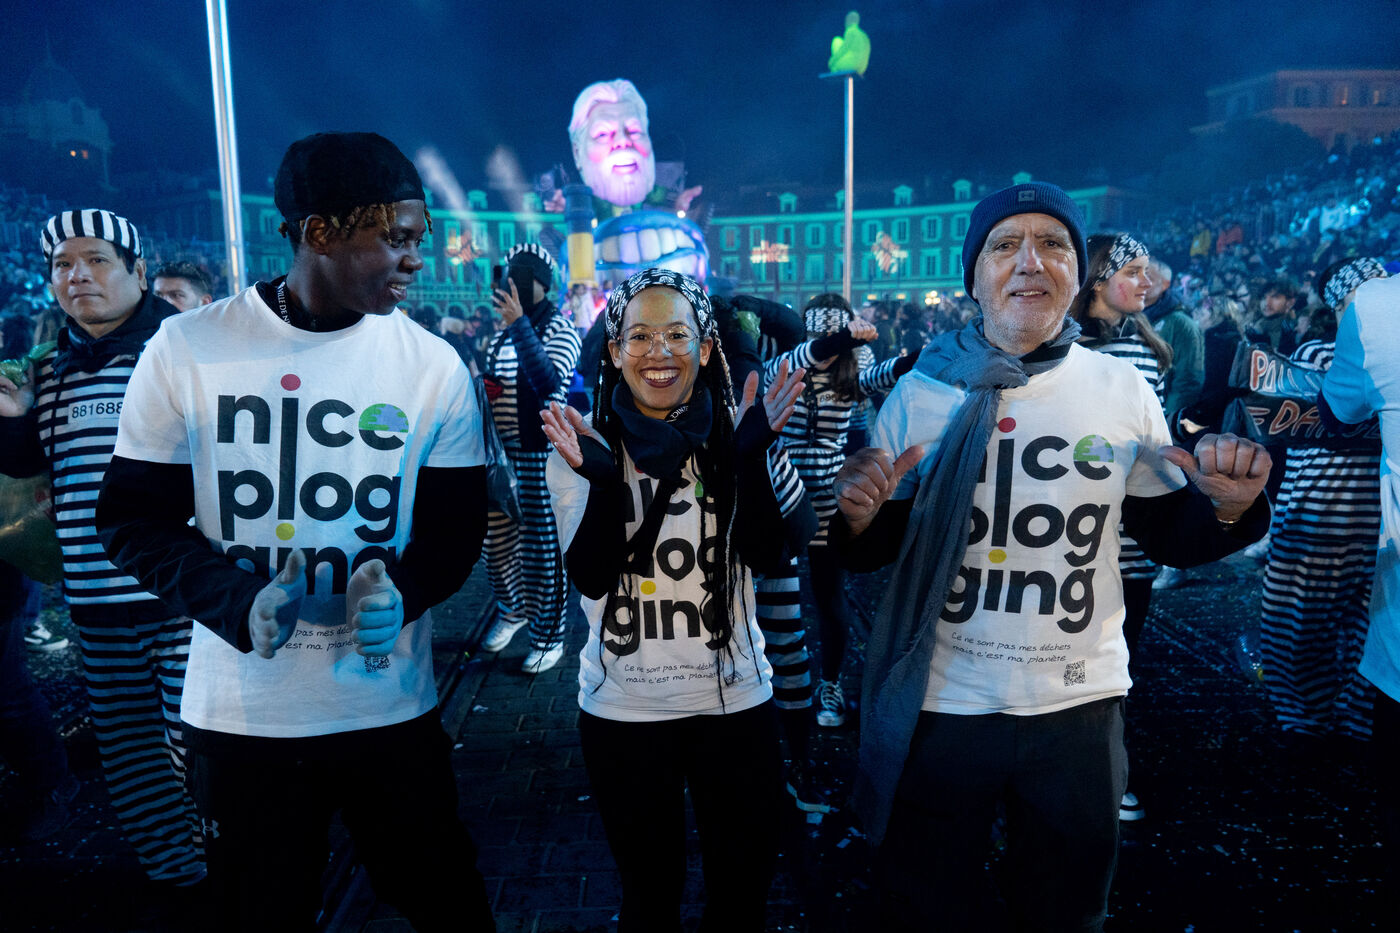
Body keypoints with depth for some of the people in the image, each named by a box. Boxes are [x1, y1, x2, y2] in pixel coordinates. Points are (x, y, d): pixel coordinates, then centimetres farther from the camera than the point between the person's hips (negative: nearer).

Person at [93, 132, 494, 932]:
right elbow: (134, 519, -2)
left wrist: (400, 589, -20)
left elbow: (456, 528, 1)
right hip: (239, 712, 0)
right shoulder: (186, 351, -7)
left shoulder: (433, 366, -5)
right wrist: (238, 601, -18)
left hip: (391, 708, 1)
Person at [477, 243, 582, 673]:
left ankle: (549, 636, 14)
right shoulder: (504, 331, 15)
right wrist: (483, 387, 4)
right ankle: (512, 609, 40)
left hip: (539, 453, -7)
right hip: (500, 449, 7)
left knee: (541, 545, -1)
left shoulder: (559, 329, -8)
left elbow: (548, 382, -27)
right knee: (496, 538, 15)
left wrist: (519, 325, -31)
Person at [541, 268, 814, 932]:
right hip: (622, 707, 0)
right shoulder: (584, 442, -5)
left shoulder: (737, 432, -3)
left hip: (735, 699, 1)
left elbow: (767, 555, -13)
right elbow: (591, 577, -13)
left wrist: (749, 456, -26)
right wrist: (604, 481, -29)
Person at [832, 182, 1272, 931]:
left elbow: (1167, 535, 8)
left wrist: (1226, 507, -13)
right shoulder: (920, 390, -5)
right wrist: (858, 518, -21)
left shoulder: (1122, 389, -2)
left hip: (1079, 705, 2)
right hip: (939, 704, -1)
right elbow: (874, 552, 1)